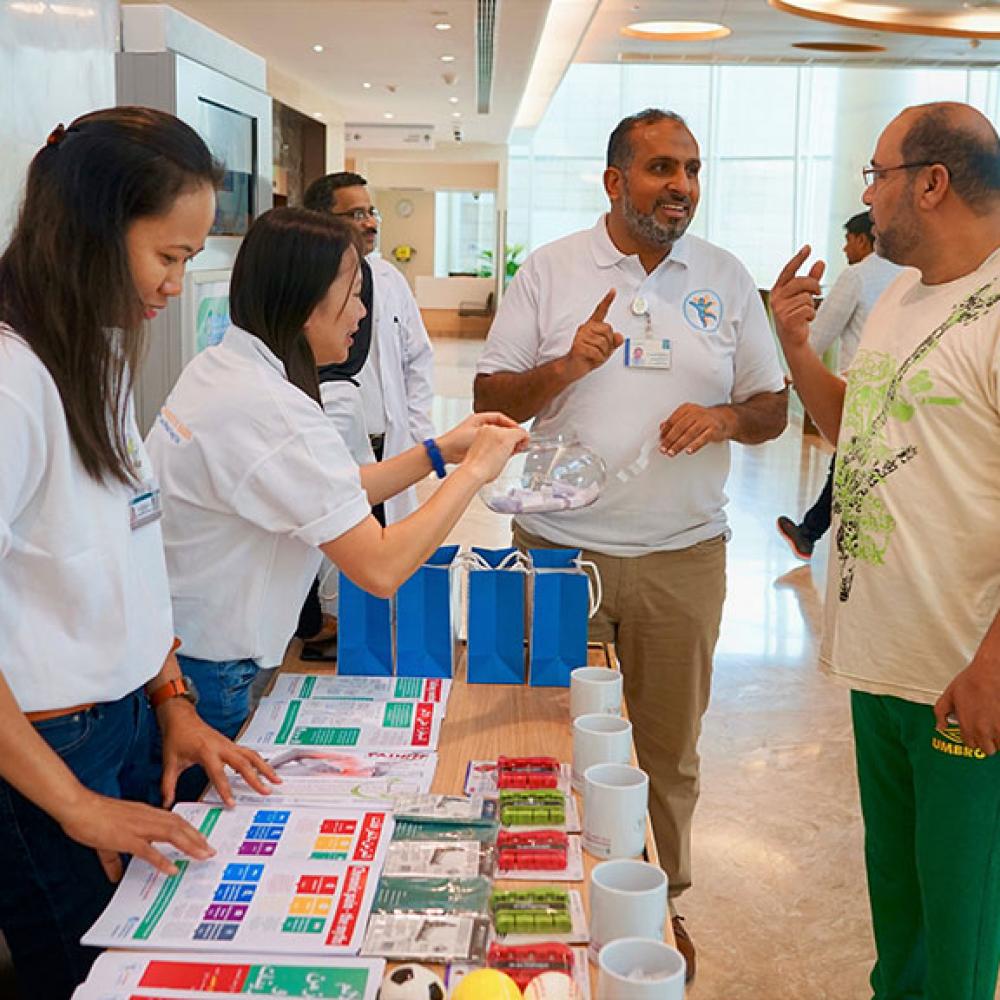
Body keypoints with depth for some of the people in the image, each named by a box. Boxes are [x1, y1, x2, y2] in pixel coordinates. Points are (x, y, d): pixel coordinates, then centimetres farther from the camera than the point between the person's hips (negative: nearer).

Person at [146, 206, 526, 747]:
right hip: (201, 673, -9)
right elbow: (380, 569, -27)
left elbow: (335, 497, 8)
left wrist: (441, 450, 4)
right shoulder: (273, 411, -26)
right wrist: (474, 469, -17)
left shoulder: (218, 367, 2)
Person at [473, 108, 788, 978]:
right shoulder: (551, 270, 1)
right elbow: (492, 400, 0)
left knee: (669, 744, 12)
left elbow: (773, 408, 8)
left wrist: (727, 417, -14)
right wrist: (564, 368, -18)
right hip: (559, 545, -1)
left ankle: (660, 900, 33)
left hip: (683, 553, 2)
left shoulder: (726, 279, 6)